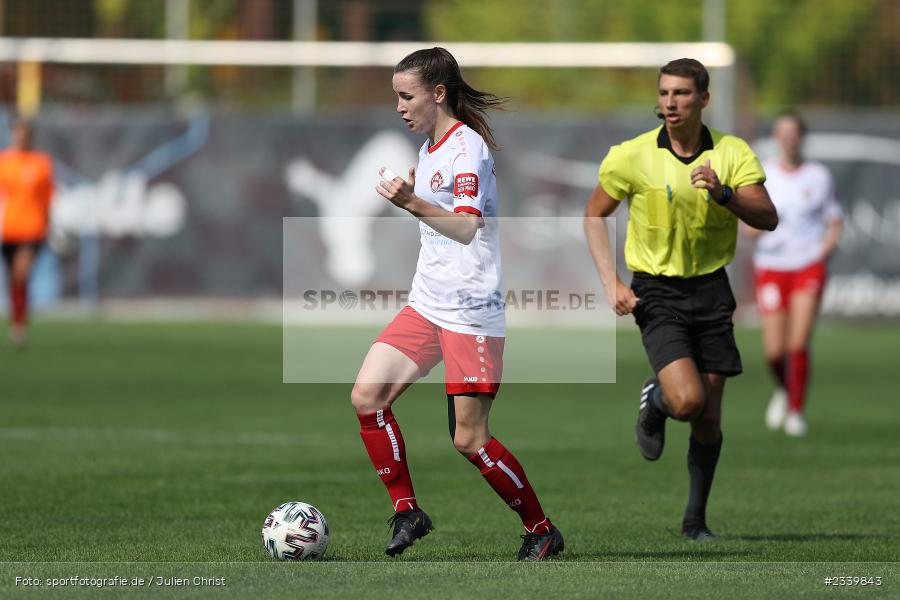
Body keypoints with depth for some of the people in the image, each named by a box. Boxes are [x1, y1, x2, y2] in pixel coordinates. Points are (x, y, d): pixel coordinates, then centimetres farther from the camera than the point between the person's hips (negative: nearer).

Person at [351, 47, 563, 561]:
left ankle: (542, 531, 11)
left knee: (470, 440, -6)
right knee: (367, 395, -7)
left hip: (470, 313, -9)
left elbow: (466, 228, -33)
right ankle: (407, 513, 2)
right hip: (426, 305, 9)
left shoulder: (467, 148, -15)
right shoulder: (431, 146, 13)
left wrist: (413, 204, -46)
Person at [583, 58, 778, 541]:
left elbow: (768, 219, -11)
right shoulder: (632, 156, -6)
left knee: (709, 419, 5)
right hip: (657, 291, -2)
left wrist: (723, 194, -28)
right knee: (687, 401, -21)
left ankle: (695, 519, 21)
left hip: (711, 289, 2)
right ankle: (654, 402, 16)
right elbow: (594, 215, 7)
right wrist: (611, 283, -3)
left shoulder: (732, 153, -3)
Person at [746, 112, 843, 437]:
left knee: (798, 344, -14)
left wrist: (823, 253, -7)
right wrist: (759, 225, -18)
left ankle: (796, 411, 0)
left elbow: (835, 222, 10)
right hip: (770, 267, 1)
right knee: (774, 350, -4)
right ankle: (783, 389, 29)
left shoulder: (819, 176, 3)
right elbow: (747, 227, 5)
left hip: (808, 267, -1)